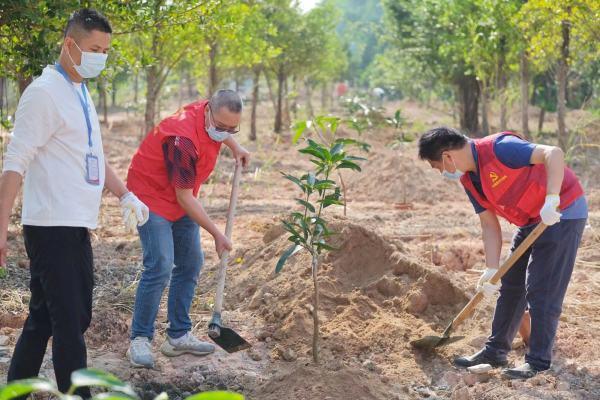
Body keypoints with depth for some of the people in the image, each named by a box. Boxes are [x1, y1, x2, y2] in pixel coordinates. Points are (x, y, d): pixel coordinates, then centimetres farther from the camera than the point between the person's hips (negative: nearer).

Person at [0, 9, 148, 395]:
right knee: (69, 322, -9)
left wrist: (126, 195, 15)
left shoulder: (81, 94, 16)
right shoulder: (44, 93, -12)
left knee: (44, 319, 14)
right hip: (52, 228, -9)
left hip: (77, 228, 9)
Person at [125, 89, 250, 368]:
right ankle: (139, 340, -10)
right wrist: (217, 234, -21)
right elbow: (185, 198, -27)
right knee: (160, 266, -18)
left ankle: (178, 336, 17)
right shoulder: (182, 141, -34)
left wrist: (235, 148, 9)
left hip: (181, 201, 9)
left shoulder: (213, 117, -9)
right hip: (152, 196, -9)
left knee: (191, 264, 9)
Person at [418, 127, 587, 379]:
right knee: (511, 286, 13)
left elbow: (554, 154, -36)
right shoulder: (469, 180, 2)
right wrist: (492, 270, -5)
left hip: (563, 213, -9)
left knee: (541, 290, -9)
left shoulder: (499, 148, -26)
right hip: (531, 221, 9)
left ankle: (538, 362, 0)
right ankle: (496, 350, 24)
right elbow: (489, 225, 4)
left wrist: (551, 200, -44)